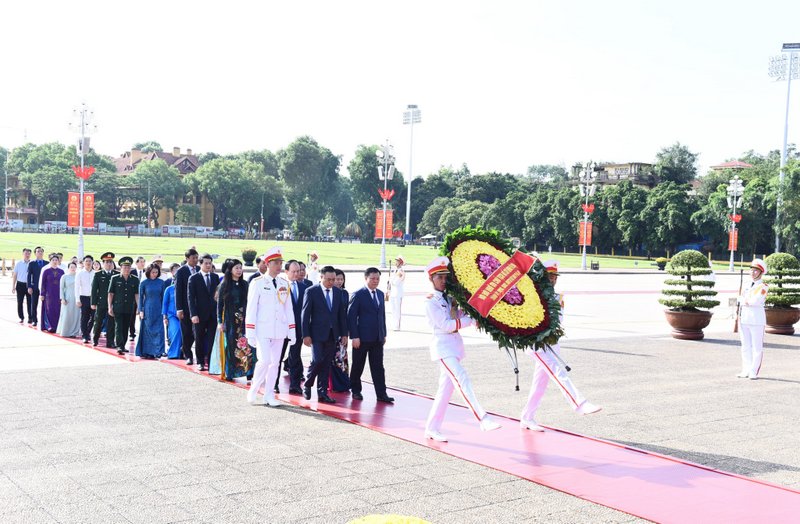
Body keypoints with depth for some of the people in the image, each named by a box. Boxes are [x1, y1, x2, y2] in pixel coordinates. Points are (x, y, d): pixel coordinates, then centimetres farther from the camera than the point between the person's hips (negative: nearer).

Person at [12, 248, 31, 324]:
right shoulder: (18, 264, 3)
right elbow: (14, 275, 8)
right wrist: (13, 286, 4)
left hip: (29, 284, -1)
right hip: (20, 284, 2)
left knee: (29, 302, 1)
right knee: (19, 302, 4)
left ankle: (30, 318, 10)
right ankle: (21, 318, 14)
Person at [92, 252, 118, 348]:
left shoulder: (118, 275, 4)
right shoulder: (98, 275, 3)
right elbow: (94, 289, 1)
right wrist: (93, 303, -5)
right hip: (101, 303, 0)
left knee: (111, 323, 2)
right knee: (98, 322, 9)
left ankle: (110, 341, 9)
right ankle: (95, 339, 25)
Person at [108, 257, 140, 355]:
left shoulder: (135, 280, 5)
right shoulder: (115, 279, 2)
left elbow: (137, 295, 4)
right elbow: (110, 294, 2)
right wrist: (110, 307, -3)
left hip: (129, 309, 2)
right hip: (118, 308, -2)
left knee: (126, 328, 9)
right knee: (119, 327, -9)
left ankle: (123, 346, 20)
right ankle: (119, 346, -14)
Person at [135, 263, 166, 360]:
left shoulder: (161, 282, 4)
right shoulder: (144, 283, -2)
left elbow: (163, 297, 8)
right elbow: (140, 297, 1)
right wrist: (141, 311, -4)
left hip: (158, 310, 2)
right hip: (147, 309, -2)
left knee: (159, 331, -4)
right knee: (147, 331, 4)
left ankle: (157, 352, -2)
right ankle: (146, 352, 12)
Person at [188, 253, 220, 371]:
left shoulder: (215, 277, 10)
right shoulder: (194, 278, -1)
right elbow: (190, 297, -5)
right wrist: (193, 314, -13)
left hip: (213, 313, 2)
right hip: (200, 314, -2)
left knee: (212, 339, -2)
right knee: (199, 339, 7)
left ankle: (210, 361, 3)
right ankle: (201, 362, 17)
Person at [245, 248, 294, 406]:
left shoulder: (284, 284, 9)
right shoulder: (257, 283, -4)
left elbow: (288, 309, 12)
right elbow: (251, 308, -5)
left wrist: (292, 332, 8)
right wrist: (250, 333, -9)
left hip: (279, 330, 5)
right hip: (263, 329, -5)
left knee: (275, 363, 6)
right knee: (264, 360, -13)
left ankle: (269, 395, 15)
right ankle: (253, 390, 8)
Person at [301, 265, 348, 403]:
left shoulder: (338, 292, 9)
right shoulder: (311, 291, -5)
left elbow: (342, 314, 12)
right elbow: (305, 314, -6)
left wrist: (344, 334, 7)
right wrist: (306, 335, -10)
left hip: (332, 334, 4)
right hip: (317, 334, -4)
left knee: (326, 364, 5)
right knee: (317, 360, -12)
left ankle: (322, 393, 12)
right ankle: (307, 385, 12)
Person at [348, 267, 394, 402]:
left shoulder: (380, 294, 11)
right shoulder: (358, 295, -8)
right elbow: (351, 316, -11)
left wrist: (384, 334, 12)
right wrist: (354, 336, -15)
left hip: (378, 338, 5)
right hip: (362, 338, -5)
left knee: (378, 367, 4)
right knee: (358, 366, 8)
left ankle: (381, 394, 4)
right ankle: (356, 391, 21)